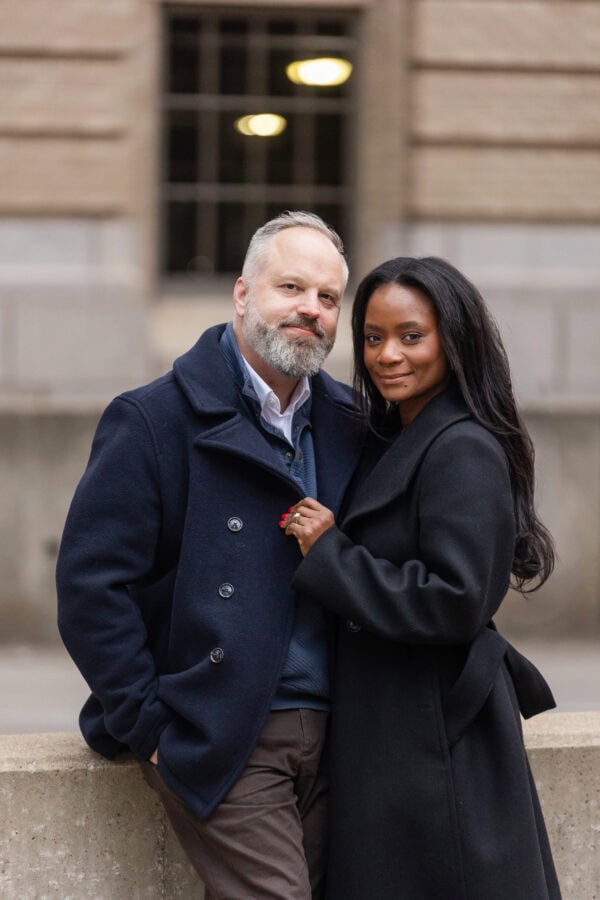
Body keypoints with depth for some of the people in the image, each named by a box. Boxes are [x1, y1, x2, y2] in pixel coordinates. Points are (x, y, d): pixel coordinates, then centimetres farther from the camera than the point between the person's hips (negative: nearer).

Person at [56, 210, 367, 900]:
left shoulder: (349, 424, 13)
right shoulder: (154, 421, -5)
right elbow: (90, 585, -9)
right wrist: (150, 728, -11)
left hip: (326, 738, 6)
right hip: (221, 741, -6)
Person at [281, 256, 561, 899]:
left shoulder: (462, 452, -15)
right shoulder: (393, 445, 15)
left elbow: (456, 601, -22)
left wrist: (329, 553, -17)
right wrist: (325, 547, 6)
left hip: (436, 740, -9)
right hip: (386, 731, 9)